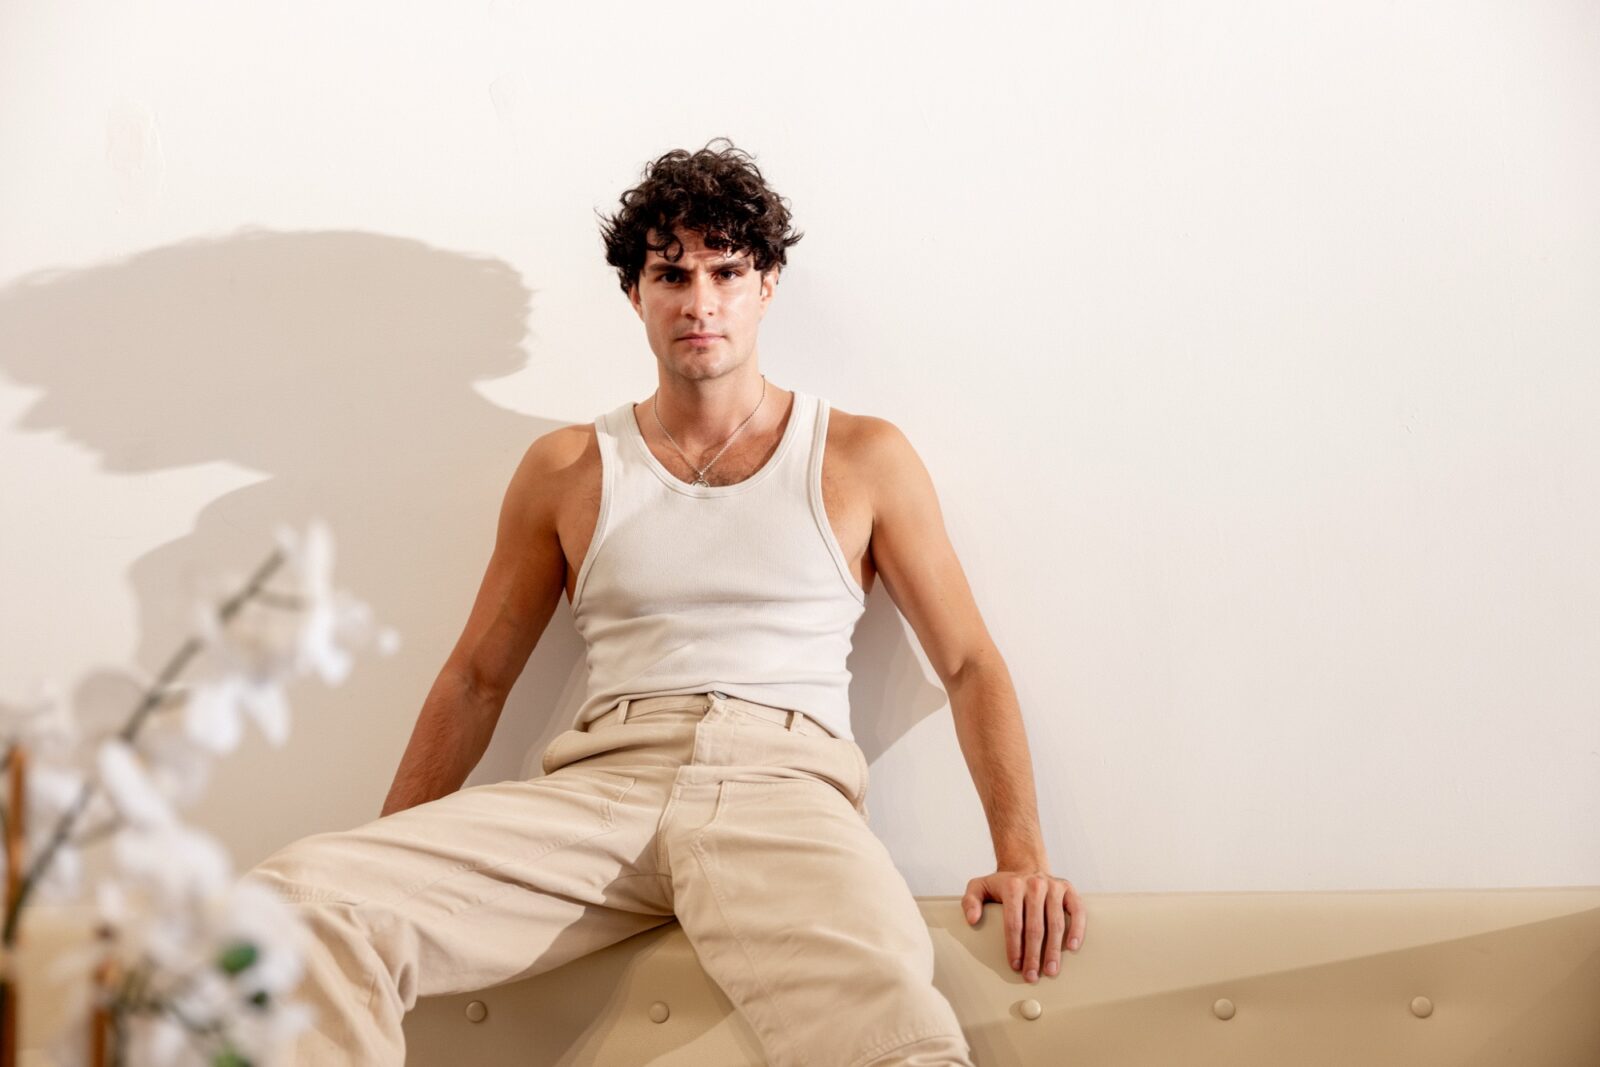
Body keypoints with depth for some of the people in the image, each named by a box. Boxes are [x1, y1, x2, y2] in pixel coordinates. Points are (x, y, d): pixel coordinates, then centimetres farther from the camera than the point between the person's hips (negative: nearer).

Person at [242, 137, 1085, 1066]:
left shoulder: (862, 458, 14)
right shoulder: (567, 469, 18)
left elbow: (971, 665, 13)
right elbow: (478, 678, 21)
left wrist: (1023, 853, -1)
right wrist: (392, 863, 14)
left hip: (784, 783, -2)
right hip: (601, 782, 3)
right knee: (299, 898, -24)